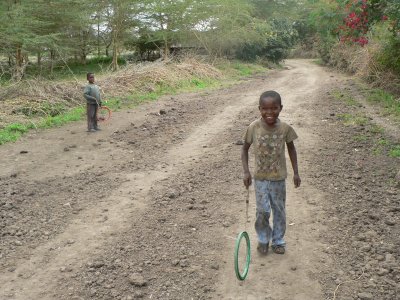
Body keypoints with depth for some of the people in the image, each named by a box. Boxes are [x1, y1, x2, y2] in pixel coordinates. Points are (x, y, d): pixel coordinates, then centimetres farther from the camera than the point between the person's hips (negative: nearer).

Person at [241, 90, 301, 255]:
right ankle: (263, 239, 26)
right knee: (263, 211, 1)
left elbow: (291, 149, 3)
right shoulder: (253, 128, -14)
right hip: (260, 178, -1)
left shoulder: (285, 128, -13)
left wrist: (296, 172, 3)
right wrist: (246, 171, -9)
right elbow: (245, 148, -1)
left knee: (279, 210, 12)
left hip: (279, 178, 1)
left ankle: (278, 240, 32)